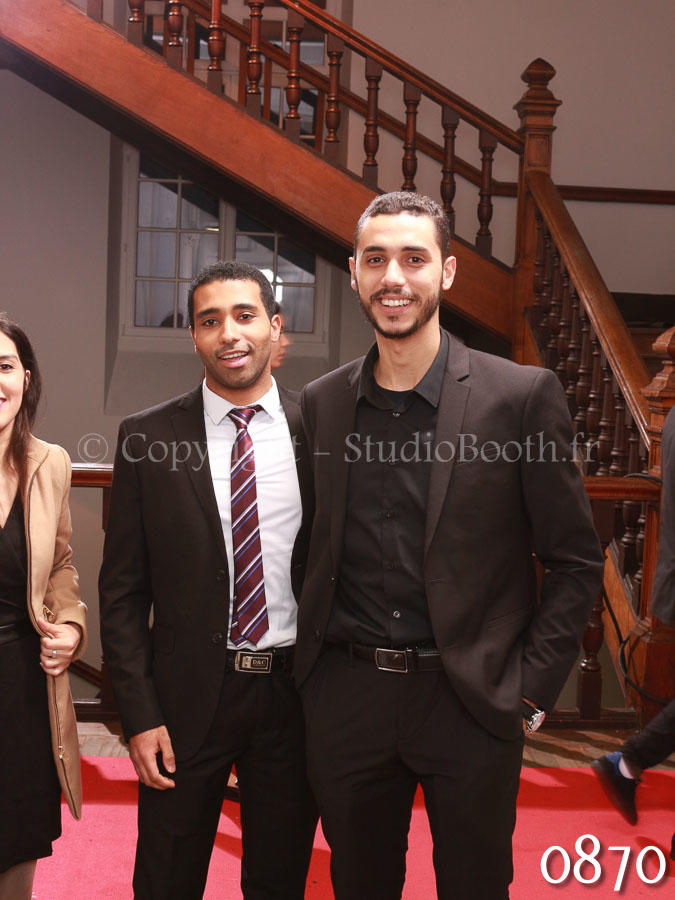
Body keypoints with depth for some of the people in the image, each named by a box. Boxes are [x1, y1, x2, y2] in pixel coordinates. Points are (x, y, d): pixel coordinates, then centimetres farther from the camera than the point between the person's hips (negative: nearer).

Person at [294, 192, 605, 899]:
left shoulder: (522, 396, -8)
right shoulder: (320, 403, 4)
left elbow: (574, 561, -4)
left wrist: (528, 688, -7)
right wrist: (307, 667, 5)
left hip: (469, 704, -3)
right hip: (345, 700, 3)